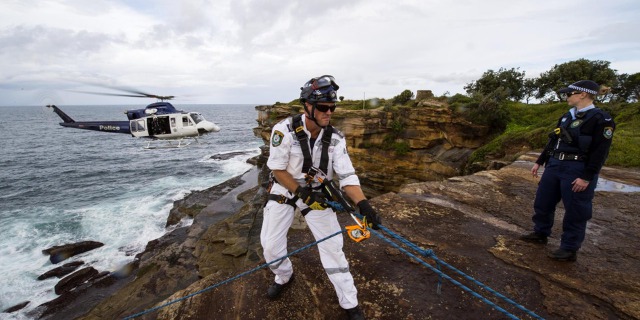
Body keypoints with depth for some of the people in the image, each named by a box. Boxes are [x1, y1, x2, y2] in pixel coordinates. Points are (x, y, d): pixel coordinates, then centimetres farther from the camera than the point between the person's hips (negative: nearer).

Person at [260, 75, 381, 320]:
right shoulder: (285, 130, -22)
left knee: (332, 245, -3)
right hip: (284, 190, 0)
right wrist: (301, 193, -22)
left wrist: (363, 204, -34)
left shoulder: (335, 138, -14)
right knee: (270, 243, 5)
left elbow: (347, 175, -18)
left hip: (316, 192, 1)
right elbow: (277, 169, -16)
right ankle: (284, 277, 39)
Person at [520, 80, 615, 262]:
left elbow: (600, 152, -15)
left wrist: (587, 177, -19)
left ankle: (570, 249, 17)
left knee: (575, 212, 4)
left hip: (577, 171, -8)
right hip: (554, 166, 8)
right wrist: (539, 162, 16)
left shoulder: (601, 119, -10)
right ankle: (540, 234, 32)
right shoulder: (567, 116, 12)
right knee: (542, 202, 14)